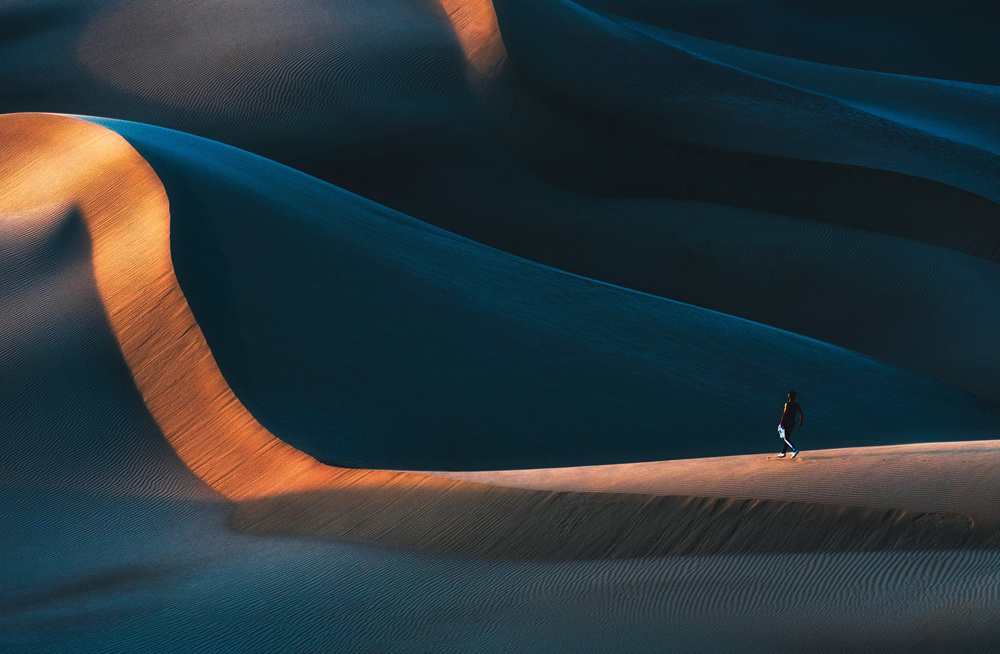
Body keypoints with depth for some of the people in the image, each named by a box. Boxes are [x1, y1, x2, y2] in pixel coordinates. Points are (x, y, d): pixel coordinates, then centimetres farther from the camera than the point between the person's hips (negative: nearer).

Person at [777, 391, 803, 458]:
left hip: (786, 423, -7)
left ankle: (794, 450, -21)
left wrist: (781, 423, -15)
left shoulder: (787, 404, -14)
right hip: (792, 423, 8)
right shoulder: (797, 405, 7)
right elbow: (801, 414, 12)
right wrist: (801, 422, 24)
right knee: (787, 438, 16)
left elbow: (784, 414, -18)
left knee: (785, 439, -6)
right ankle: (783, 453, 21)